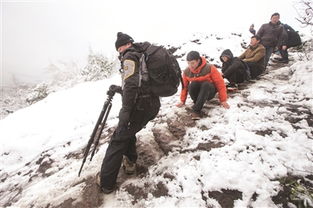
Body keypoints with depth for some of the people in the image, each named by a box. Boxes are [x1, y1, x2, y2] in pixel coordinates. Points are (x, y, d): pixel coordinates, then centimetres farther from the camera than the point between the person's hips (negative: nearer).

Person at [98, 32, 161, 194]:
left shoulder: (130, 56, -4)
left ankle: (106, 183, 11)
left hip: (141, 106, -9)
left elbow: (131, 84, -20)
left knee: (118, 140, 2)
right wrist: (119, 89, 20)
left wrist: (125, 110, -19)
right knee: (127, 131, 27)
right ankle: (130, 162, 31)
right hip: (154, 105, 9)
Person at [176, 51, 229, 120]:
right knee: (192, 85, -31)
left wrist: (223, 100, -11)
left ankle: (196, 110, -36)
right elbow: (184, 86, 5)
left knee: (206, 84, -37)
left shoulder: (210, 68, -17)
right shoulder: (186, 72, -8)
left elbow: (220, 83, -12)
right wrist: (182, 101, 4)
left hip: (210, 92, -2)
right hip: (196, 92, 2)